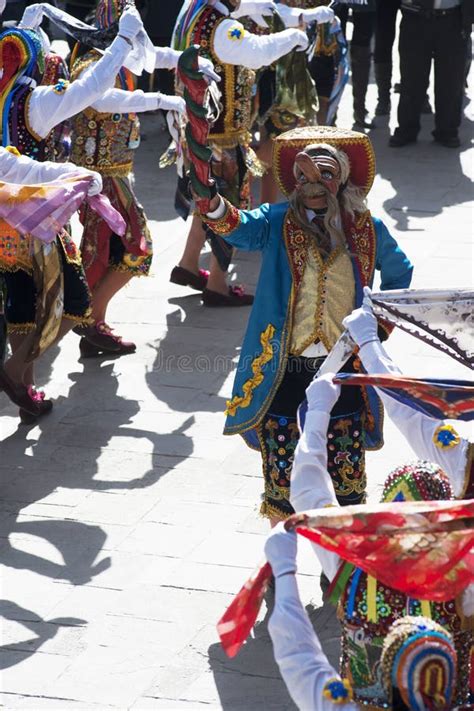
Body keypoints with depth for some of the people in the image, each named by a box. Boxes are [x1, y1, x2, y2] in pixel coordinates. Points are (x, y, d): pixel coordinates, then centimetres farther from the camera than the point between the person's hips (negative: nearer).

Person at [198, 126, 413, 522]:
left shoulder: (367, 229, 5)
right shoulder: (277, 222, 0)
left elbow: (400, 273, 23)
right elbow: (241, 228, -22)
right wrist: (215, 207, -44)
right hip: (283, 370, -1)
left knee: (347, 474, 5)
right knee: (281, 473, 3)